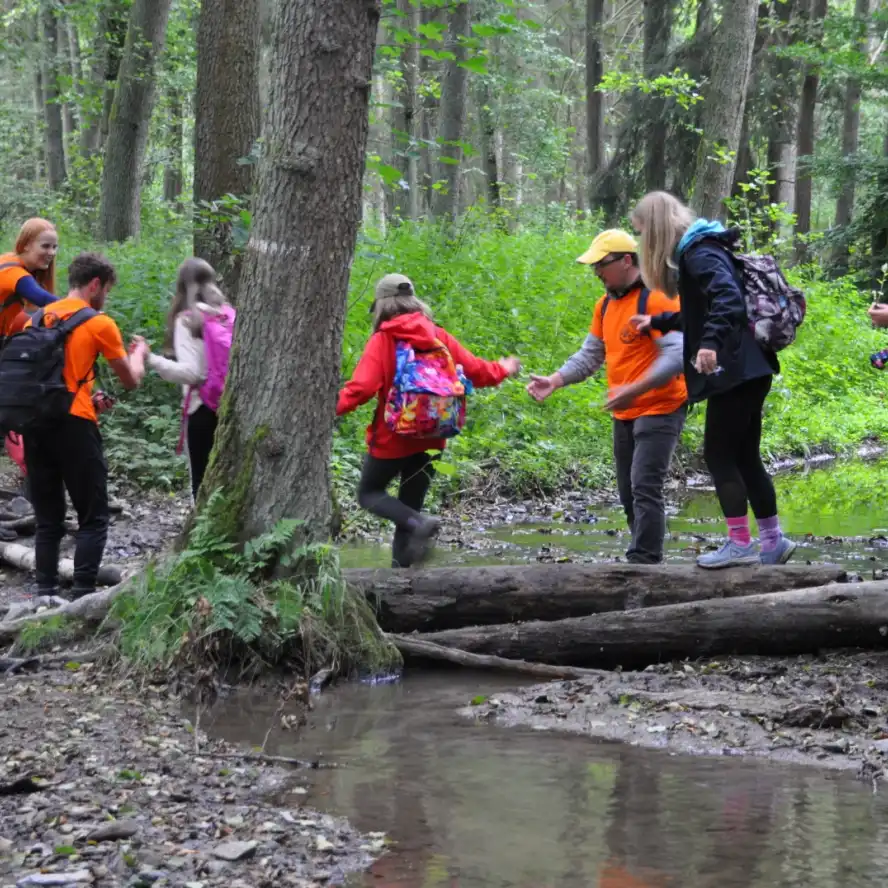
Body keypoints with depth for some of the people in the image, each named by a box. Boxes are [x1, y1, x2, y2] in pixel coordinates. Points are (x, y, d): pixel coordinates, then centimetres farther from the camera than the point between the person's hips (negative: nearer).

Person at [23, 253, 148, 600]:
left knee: (48, 520, 12)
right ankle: (82, 595, -6)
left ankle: (45, 595, 7)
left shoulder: (38, 318, 14)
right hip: (73, 425, -5)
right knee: (93, 518, 2)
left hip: (35, 422, 5)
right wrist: (138, 355, 28)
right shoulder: (100, 324, -1)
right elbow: (131, 380, 7)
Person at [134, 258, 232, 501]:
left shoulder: (187, 319, -8)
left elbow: (191, 372, -17)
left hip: (203, 408, -5)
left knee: (202, 480, 3)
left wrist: (150, 358, -17)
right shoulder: (230, 313, 6)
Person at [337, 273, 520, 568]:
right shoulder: (438, 336, 1)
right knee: (409, 505, 15)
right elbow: (474, 370, 6)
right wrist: (502, 369, 24)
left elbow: (361, 387, -22)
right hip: (429, 438, 5)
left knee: (369, 493, 12)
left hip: (392, 437, -5)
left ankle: (418, 523, -15)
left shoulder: (382, 341, -11)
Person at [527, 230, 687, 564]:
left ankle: (643, 563, -17)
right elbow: (590, 355, 15)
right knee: (628, 494, 11)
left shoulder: (656, 298, -15)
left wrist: (634, 390, -31)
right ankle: (645, 559, 18)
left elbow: (677, 355, -23)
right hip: (624, 415, 9)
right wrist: (555, 380, -1)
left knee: (645, 489, -16)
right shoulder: (605, 305, 13)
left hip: (659, 410, -9)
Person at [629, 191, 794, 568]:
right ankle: (773, 541, 17)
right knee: (744, 456, 13)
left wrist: (711, 343, -40)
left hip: (735, 370, -10)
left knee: (719, 454, -4)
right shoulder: (697, 250, 18)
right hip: (748, 368, 10)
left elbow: (727, 296, -30)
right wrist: (658, 321, 34)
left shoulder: (699, 252, -13)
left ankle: (740, 543, -2)